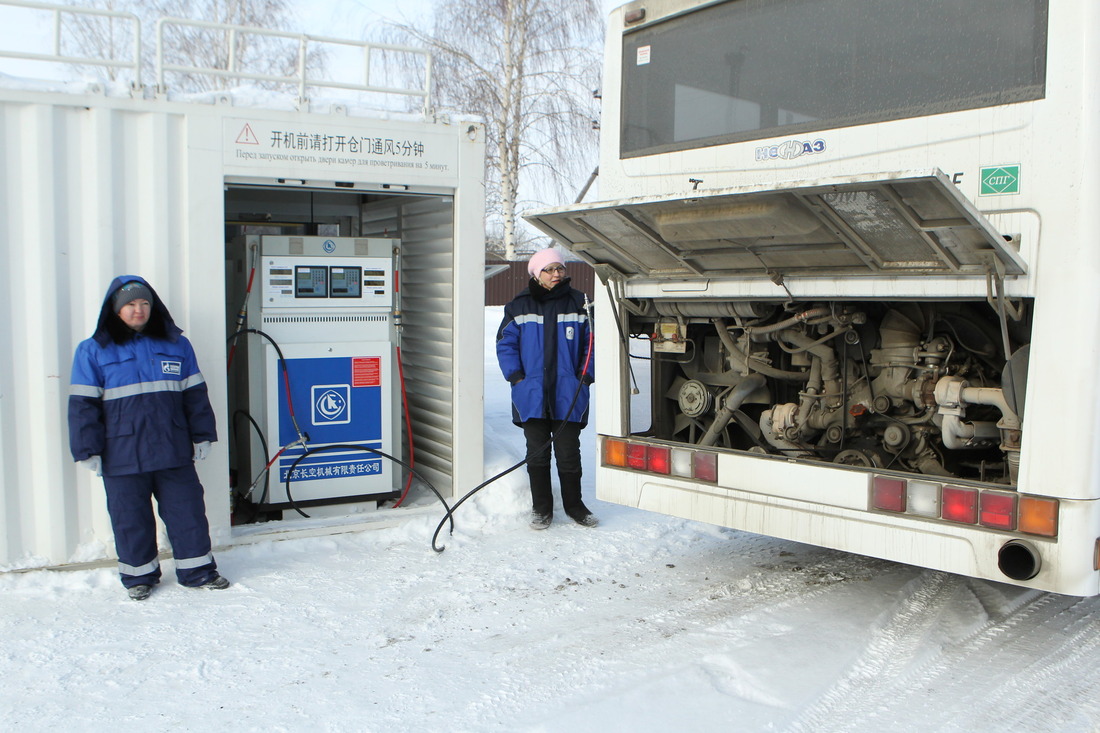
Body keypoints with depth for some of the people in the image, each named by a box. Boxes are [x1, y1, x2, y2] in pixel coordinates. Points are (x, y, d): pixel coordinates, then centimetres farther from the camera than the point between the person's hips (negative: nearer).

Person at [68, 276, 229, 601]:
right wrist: (88, 450, -5)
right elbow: (83, 404, -1)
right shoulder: (94, 351, 0)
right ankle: (139, 574, 25)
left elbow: (195, 394, 11)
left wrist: (201, 435, 9)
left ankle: (196, 569, 20)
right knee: (131, 517, 8)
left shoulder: (177, 345, 8)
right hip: (122, 457, -2)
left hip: (174, 452, 2)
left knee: (188, 511, 7)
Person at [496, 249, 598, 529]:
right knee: (537, 454, 7)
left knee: (569, 453, 5)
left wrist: (586, 374, -1)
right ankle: (541, 509, 20)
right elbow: (505, 343, 8)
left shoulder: (578, 303, 4)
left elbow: (591, 343, 9)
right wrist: (516, 376, -2)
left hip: (568, 397, 0)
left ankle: (573, 504, 23)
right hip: (532, 395, 1)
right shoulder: (520, 306, 4)